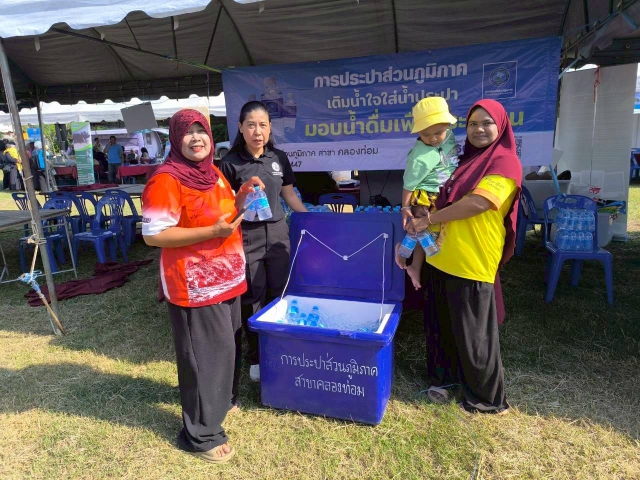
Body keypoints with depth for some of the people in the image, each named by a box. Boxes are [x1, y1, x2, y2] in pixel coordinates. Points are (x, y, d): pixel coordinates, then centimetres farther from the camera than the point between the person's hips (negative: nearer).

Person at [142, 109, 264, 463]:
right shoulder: (166, 181, -17)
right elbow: (152, 235, -21)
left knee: (227, 346, 22)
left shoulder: (213, 173, 9)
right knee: (204, 356, 1)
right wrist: (213, 231, -26)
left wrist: (243, 197, -1)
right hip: (194, 286, -8)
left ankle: (223, 401, 46)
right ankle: (200, 434, 20)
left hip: (226, 279, 9)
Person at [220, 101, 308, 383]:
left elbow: (289, 195, 14)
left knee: (281, 295, 11)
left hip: (278, 234, 4)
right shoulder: (231, 163, -6)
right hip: (246, 238, -4)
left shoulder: (279, 158, 6)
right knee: (253, 300, 5)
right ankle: (255, 359, 23)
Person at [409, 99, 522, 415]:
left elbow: (478, 203, -21)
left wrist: (429, 219, -14)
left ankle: (488, 398, 21)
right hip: (442, 257, 8)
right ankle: (444, 376, 35)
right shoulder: (467, 161, 18)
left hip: (472, 262, -8)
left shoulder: (505, 163, -8)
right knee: (442, 325, 16)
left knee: (474, 332, 3)